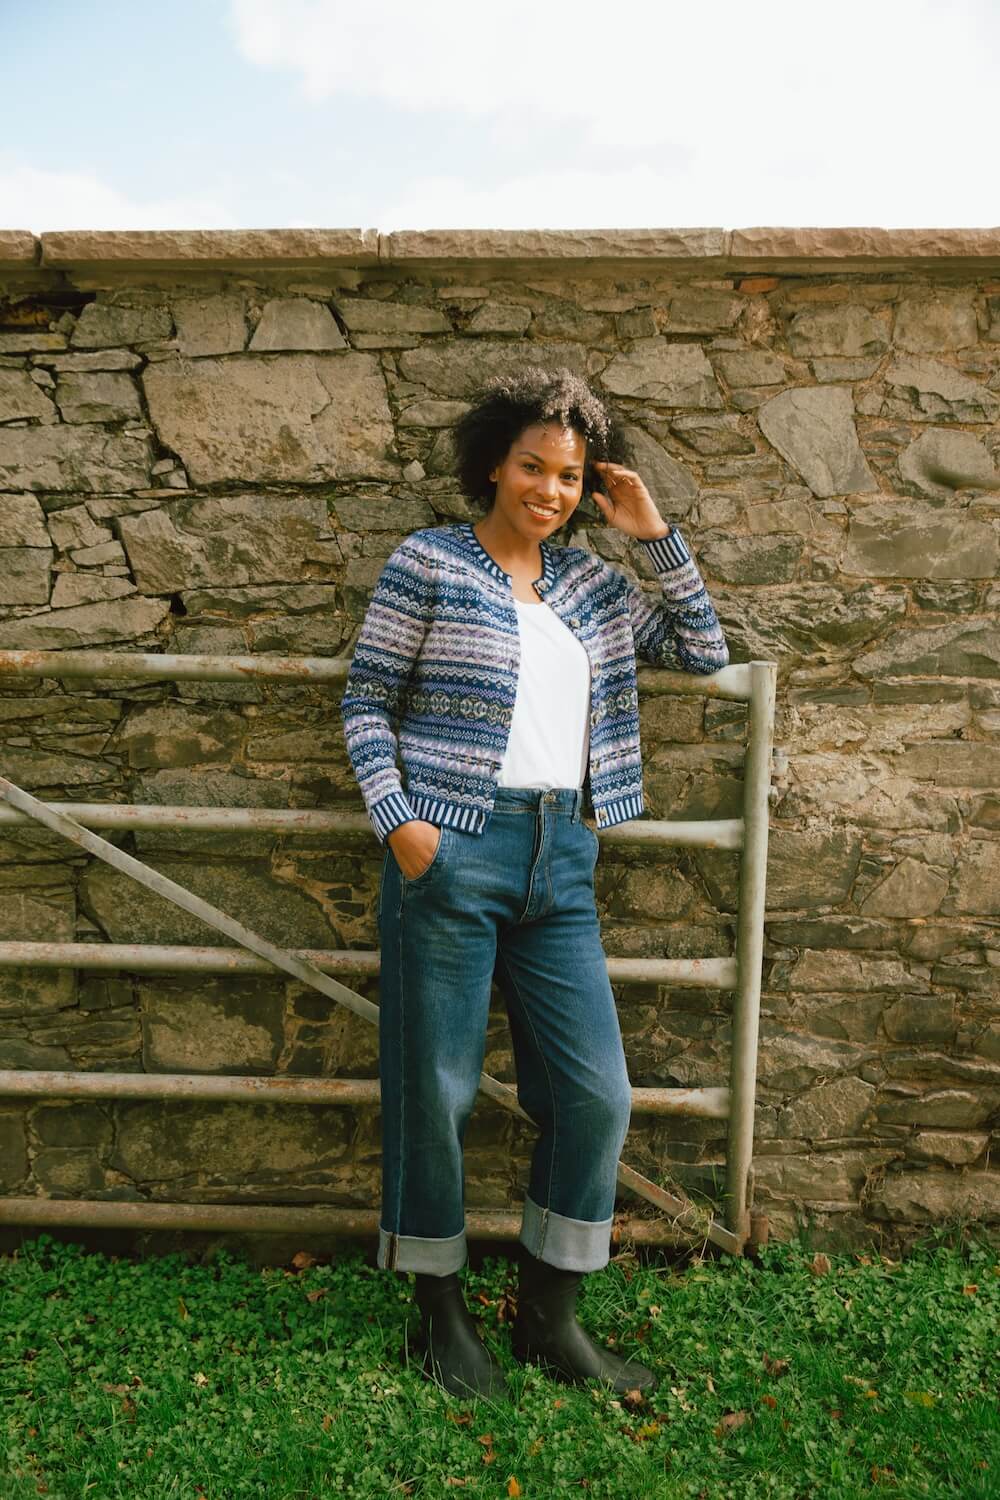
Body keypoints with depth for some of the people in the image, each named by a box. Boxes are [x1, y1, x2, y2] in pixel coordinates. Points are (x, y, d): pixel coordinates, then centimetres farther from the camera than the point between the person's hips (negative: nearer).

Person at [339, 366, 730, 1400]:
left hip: (560, 859, 5)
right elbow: (366, 701, -1)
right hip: (452, 853, -5)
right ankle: (440, 1309, 27)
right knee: (437, 1092, 5)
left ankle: (549, 1317, 24)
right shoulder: (428, 564, 0)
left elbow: (704, 652, 16)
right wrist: (395, 819, -13)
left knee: (596, 1094, 5)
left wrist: (656, 534, 9)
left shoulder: (589, 583, 14)